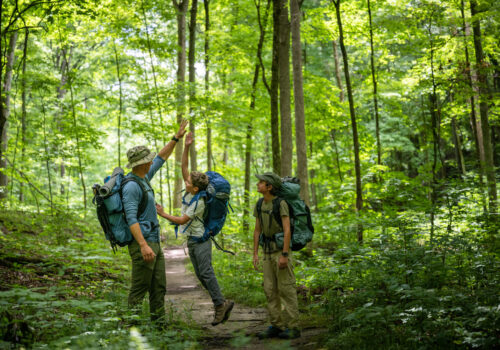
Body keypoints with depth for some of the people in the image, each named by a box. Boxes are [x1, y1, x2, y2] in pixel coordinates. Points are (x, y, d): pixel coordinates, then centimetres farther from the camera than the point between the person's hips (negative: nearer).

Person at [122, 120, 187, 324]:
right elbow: (131, 218, -23)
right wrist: (144, 245, -30)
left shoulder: (143, 178, 13)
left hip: (154, 242, 10)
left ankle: (159, 323, 17)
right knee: (139, 290, -6)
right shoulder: (131, 186, -16)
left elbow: (161, 158, 27)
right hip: (142, 243, -10)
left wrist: (176, 138, 27)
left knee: (159, 288, 11)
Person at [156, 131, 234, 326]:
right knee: (200, 275, 7)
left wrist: (163, 214, -12)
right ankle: (221, 304, 9)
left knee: (206, 273, -12)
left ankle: (219, 304, -9)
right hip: (191, 241, 9)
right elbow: (184, 167, 2)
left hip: (201, 241, -9)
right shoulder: (190, 191, 2)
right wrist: (186, 147, -6)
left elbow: (182, 220, -18)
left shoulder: (198, 202, -20)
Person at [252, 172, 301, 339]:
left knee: (286, 289, -5)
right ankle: (276, 326, 11)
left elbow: (287, 230, -19)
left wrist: (284, 255, -24)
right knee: (270, 290, 5)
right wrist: (255, 254, 8)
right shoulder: (260, 204, 8)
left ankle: (292, 328, 0)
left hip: (282, 250, -7)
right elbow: (257, 230, 12)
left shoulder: (281, 203, -15)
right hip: (268, 251, 7)